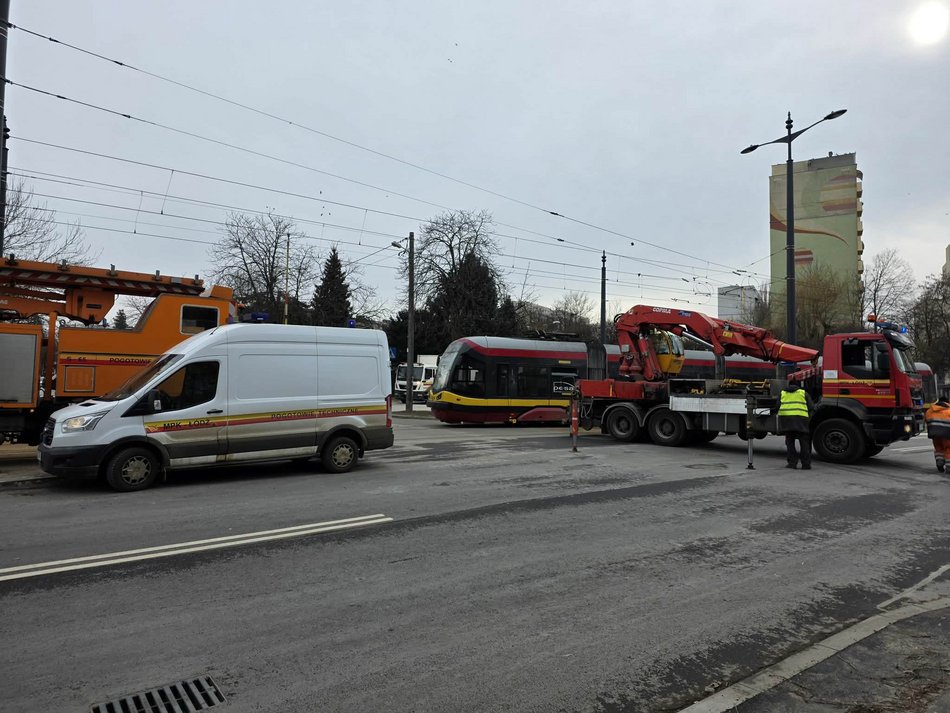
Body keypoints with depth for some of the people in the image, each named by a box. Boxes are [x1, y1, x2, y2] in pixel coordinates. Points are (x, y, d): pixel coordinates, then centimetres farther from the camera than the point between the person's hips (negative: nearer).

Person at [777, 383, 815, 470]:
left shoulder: (783, 393, 21)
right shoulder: (803, 393, 17)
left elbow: (777, 407, 14)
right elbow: (811, 408, 10)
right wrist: (809, 418, 22)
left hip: (785, 418, 1)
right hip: (801, 418, -1)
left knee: (789, 442, 8)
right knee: (804, 442, 5)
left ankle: (792, 462, 4)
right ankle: (806, 464, 4)